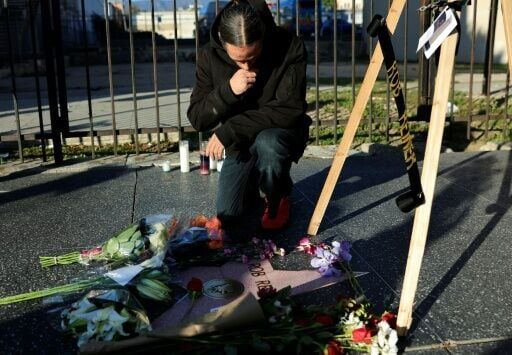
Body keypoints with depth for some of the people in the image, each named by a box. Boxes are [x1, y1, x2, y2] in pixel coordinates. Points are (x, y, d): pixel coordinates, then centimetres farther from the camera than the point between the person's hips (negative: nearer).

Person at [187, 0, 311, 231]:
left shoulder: (291, 47, -25)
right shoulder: (209, 56, -16)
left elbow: (290, 110, -28)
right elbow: (197, 119, -14)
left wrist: (229, 131, -31)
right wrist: (228, 90, -33)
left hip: (281, 133, -3)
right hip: (240, 142, 3)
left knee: (266, 142, -38)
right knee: (226, 214, -1)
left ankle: (278, 198, -6)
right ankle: (255, 180, 31)